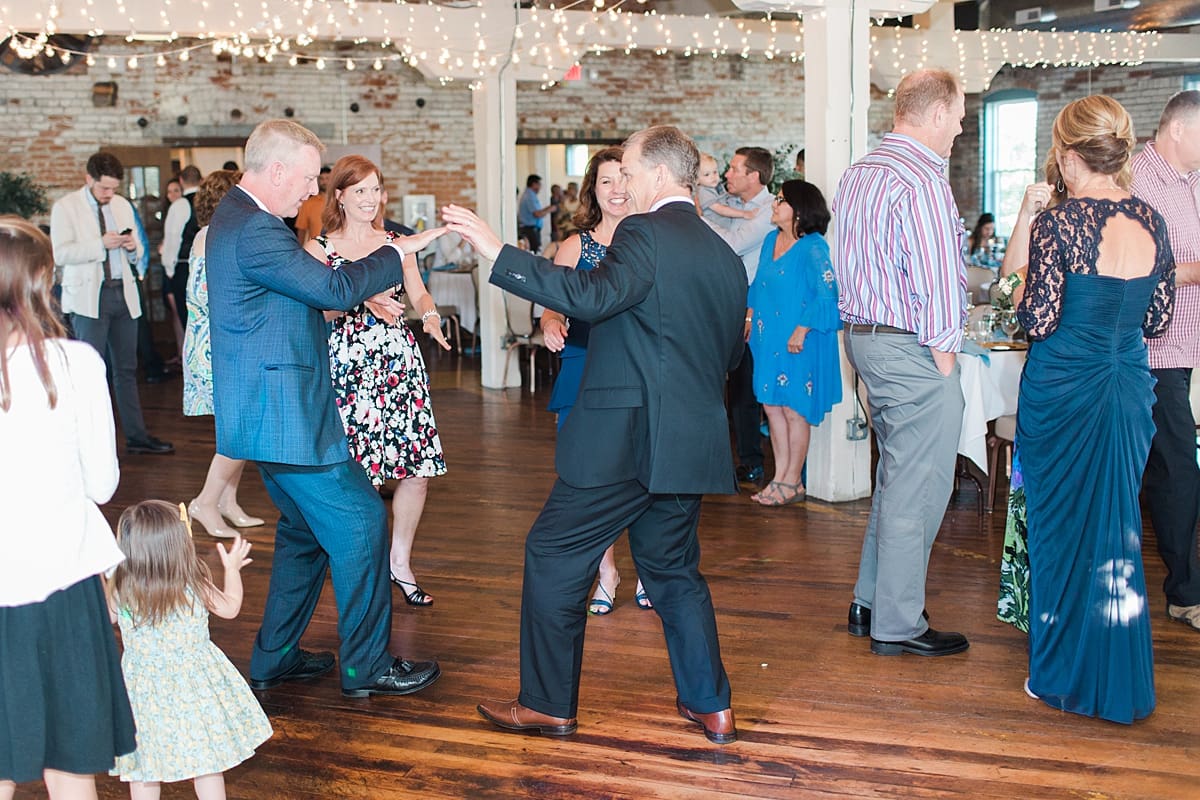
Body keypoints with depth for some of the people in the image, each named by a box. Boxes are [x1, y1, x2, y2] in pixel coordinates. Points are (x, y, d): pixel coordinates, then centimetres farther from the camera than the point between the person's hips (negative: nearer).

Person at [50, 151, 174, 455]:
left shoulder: (123, 206, 15)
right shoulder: (65, 208, -1)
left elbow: (136, 254, 21)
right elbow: (60, 253, -12)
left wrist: (132, 248, -2)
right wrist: (101, 244, -20)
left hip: (123, 293, 5)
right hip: (89, 297, -5)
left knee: (126, 370, 9)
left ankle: (136, 436, 15)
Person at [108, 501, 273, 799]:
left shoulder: (119, 592, -14)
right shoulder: (196, 587, -16)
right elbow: (230, 608, 2)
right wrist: (232, 568, 16)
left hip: (144, 691, 1)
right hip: (194, 688, -1)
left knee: (144, 774, 13)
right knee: (207, 764, 12)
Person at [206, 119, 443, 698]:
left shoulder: (238, 216, 14)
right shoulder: (254, 231, -21)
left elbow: (301, 286, 21)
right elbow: (332, 287, -22)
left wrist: (362, 295, 10)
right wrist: (398, 251, -11)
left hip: (270, 411, 11)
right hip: (284, 416, -11)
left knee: (305, 530, 20)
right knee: (360, 521, -2)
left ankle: (274, 658, 29)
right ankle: (366, 665, 9)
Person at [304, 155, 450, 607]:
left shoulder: (395, 243, 14)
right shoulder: (318, 248, 3)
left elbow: (418, 293, 8)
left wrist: (430, 315, -14)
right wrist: (361, 296, -21)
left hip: (400, 361, 4)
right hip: (348, 366, -3)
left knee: (418, 470, 1)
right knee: (362, 475, -4)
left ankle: (400, 562, 19)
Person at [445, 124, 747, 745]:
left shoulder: (645, 232, -11)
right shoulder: (724, 256, 14)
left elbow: (591, 295, -28)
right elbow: (730, 352, 19)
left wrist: (495, 250, -26)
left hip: (625, 438, -8)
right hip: (693, 441, 8)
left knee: (554, 557, 5)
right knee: (674, 568, 20)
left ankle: (548, 705, 13)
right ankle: (711, 706, 22)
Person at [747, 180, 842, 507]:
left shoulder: (813, 247, -13)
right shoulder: (771, 240, 10)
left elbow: (827, 295, -20)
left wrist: (801, 331, -21)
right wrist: (751, 319, 13)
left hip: (797, 343, -8)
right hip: (768, 339, 8)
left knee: (793, 410, 0)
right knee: (771, 406, 9)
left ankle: (792, 483, 12)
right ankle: (780, 477, 19)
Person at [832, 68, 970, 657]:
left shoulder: (857, 174, 13)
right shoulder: (922, 182, -18)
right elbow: (935, 278, -19)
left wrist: (864, 329, 16)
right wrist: (943, 353, -10)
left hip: (864, 336, 10)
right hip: (913, 347, -10)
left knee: (895, 473, 19)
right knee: (917, 487, -1)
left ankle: (870, 603, 27)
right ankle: (898, 625, 8)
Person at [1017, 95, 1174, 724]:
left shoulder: (1058, 224, -15)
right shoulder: (1151, 222, 2)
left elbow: (1040, 322, -17)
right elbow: (1157, 321, 8)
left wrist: (1024, 296, 3)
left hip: (1063, 390, -5)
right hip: (1129, 387, 5)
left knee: (1061, 529, 8)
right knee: (1116, 529, 15)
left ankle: (1066, 675, 18)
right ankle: (1122, 682, 26)